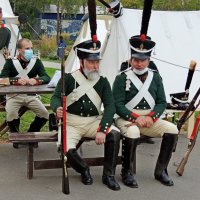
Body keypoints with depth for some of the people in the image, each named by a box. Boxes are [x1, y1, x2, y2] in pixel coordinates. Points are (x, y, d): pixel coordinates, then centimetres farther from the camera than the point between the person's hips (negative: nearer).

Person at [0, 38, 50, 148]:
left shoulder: (36, 62, 3)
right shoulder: (10, 62, -2)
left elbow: (47, 78, -4)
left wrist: (35, 80, -26)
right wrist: (17, 80, -28)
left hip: (31, 96, 2)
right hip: (13, 95, -2)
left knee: (44, 114, -17)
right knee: (11, 116, -29)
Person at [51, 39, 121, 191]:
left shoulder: (103, 82, 3)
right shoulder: (69, 79, -3)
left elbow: (110, 106, -5)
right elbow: (56, 97, -10)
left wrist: (102, 130, -21)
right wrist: (58, 109, -37)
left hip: (94, 122, 2)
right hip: (71, 124, -2)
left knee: (114, 134, -26)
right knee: (68, 150, -29)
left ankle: (109, 175, -9)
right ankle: (84, 170, 7)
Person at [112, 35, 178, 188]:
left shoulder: (156, 77, 11)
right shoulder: (122, 78, -1)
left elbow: (162, 102, 7)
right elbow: (117, 105, -8)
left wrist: (151, 117, -12)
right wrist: (135, 117, -21)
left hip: (150, 119, 4)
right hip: (127, 118, -4)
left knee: (172, 130, -18)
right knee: (132, 132, -37)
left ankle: (161, 171, -2)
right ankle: (127, 172, -14)